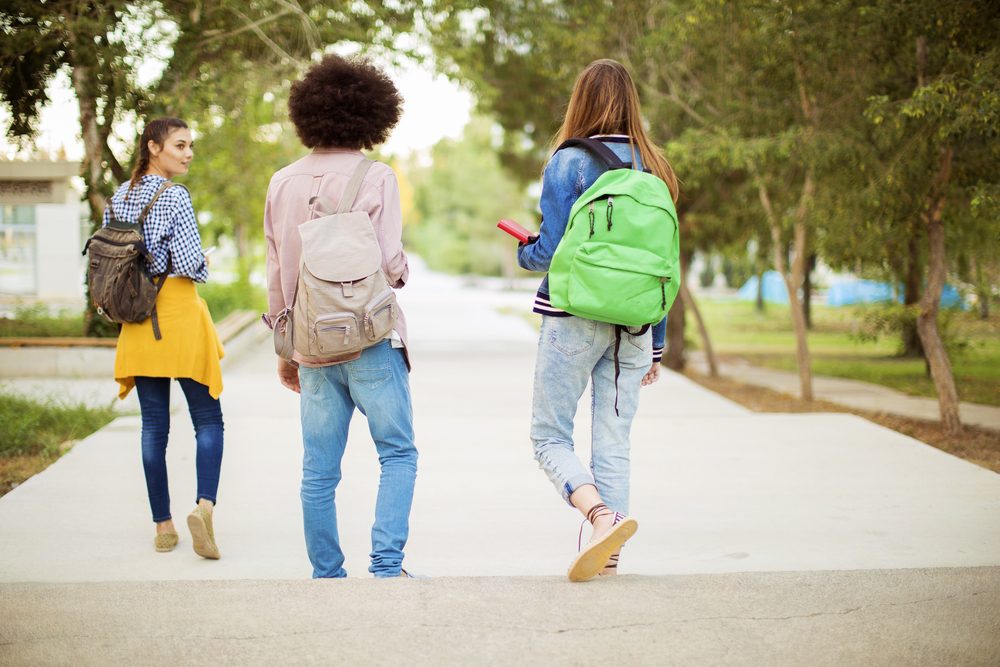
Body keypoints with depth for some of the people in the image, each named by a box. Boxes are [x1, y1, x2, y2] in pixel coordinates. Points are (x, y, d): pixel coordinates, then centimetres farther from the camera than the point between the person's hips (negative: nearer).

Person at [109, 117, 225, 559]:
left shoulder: (119, 197, 8)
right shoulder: (174, 196, -12)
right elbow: (190, 263, -17)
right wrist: (204, 268, 4)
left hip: (138, 320, 6)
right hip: (178, 311, -5)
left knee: (154, 424, 8)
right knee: (208, 420, 3)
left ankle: (163, 526, 10)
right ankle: (204, 504, -17)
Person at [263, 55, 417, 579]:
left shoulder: (283, 183, 8)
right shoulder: (375, 178, -7)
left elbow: (275, 274, 11)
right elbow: (390, 263, -12)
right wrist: (401, 272, 12)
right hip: (371, 338, -4)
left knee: (318, 471, 8)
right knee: (398, 454, 5)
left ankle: (326, 576, 13)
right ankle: (386, 564, -4)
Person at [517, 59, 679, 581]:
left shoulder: (568, 163, -7)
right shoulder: (653, 169, 7)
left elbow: (551, 251, -11)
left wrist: (523, 252, 13)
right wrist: (655, 347, 15)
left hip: (573, 318, -5)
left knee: (550, 437, 4)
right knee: (613, 446, 9)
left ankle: (602, 515, -20)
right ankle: (607, 558, 8)